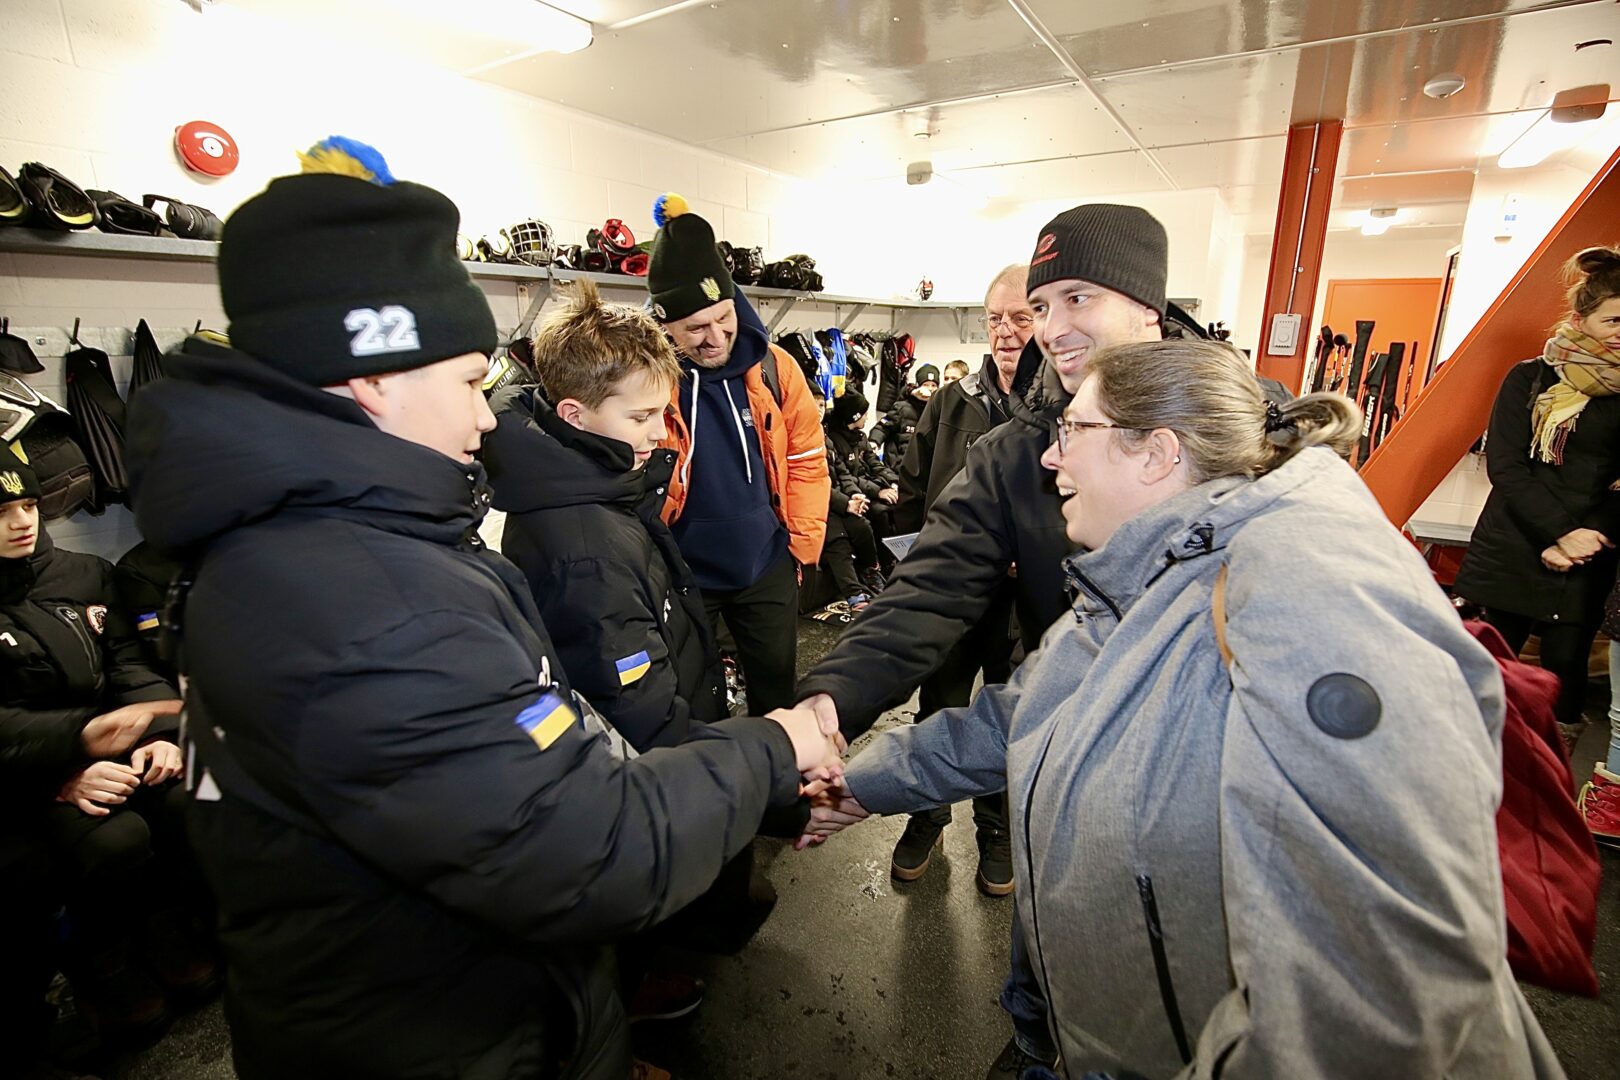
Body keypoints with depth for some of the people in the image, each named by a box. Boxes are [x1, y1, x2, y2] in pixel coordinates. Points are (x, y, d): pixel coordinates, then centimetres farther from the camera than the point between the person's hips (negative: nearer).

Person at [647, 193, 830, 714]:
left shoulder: (774, 366, -6)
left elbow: (807, 458, 2)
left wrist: (802, 544, 2)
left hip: (768, 567, 3)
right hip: (680, 574, -2)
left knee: (778, 690, 20)